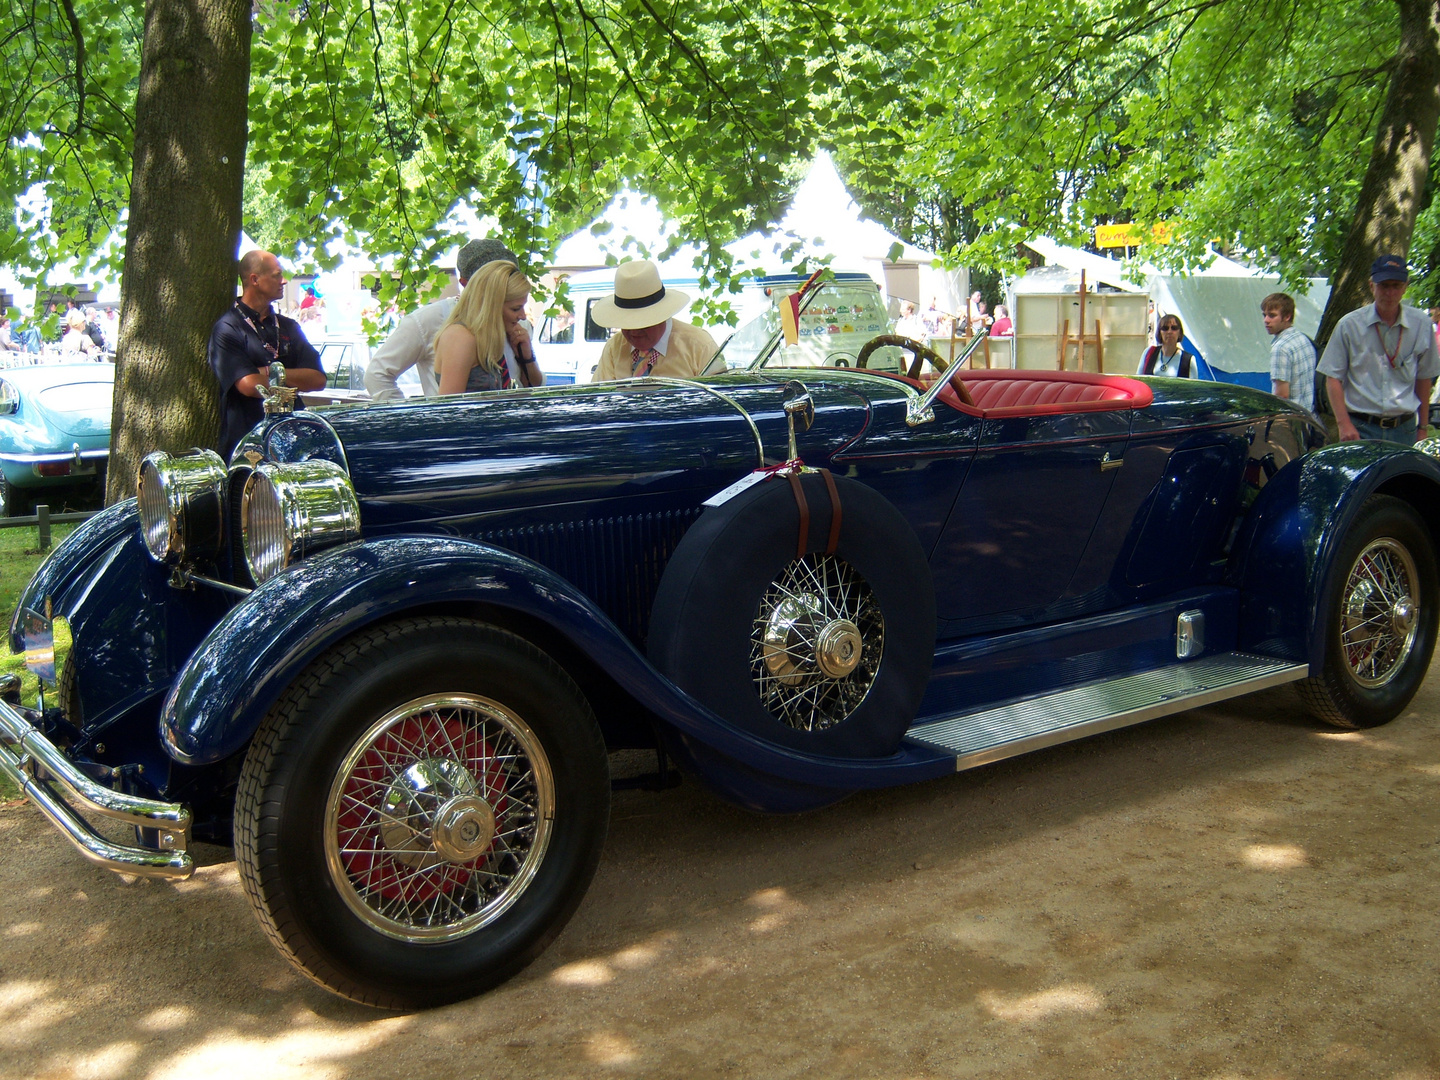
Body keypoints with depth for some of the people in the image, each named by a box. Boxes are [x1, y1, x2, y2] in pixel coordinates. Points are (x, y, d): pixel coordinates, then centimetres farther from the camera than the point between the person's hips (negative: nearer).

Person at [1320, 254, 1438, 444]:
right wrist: (1344, 424, -10)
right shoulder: (1350, 325, -1)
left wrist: (1423, 427, 14)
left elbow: (1424, 378, 14)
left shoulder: (1421, 325, 6)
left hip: (1404, 429, 2)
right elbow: (1333, 378, -2)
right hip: (1360, 428, -2)